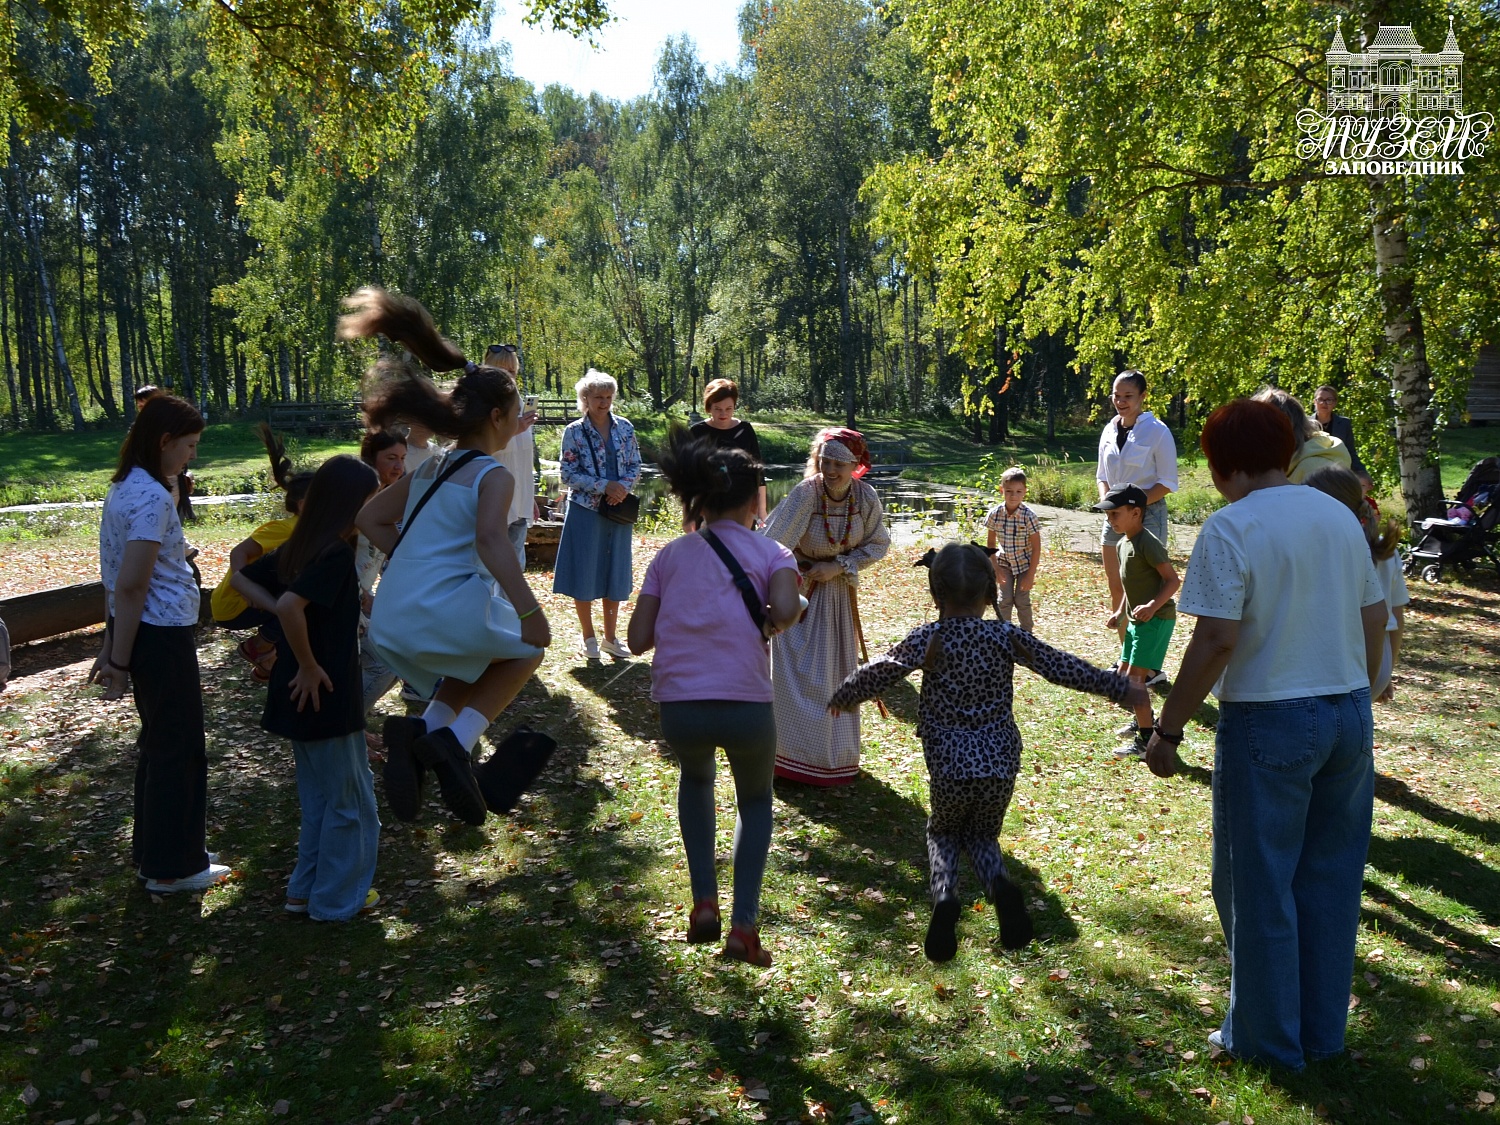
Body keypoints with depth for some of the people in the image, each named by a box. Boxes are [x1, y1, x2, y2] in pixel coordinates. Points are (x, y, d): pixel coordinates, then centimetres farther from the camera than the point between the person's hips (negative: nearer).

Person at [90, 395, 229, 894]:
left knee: (159, 742, 20)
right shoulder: (152, 498, -20)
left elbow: (117, 577, 14)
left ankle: (152, 851, 33)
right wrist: (120, 659, -17)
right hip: (162, 634, -10)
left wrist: (112, 645, 17)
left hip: (140, 630, 10)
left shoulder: (122, 489, 10)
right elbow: (130, 585, -22)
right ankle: (172, 867, 16)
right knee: (179, 747, 3)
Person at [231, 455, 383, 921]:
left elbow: (242, 579, 15)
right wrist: (309, 666, -22)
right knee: (351, 803, 7)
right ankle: (338, 899, 19)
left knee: (319, 798, 22)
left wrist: (277, 610, 4)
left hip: (301, 697, 9)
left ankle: (307, 890, 32)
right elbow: (292, 606, -34)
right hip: (328, 698, -9)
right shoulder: (336, 554, -21)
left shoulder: (298, 546, 6)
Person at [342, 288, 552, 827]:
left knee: (481, 663, 32)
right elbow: (491, 543, -24)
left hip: (390, 622, 7)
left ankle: (421, 732, 5)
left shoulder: (430, 469, 17)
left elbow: (368, 518, 21)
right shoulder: (493, 476, -7)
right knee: (526, 649, 20)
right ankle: (454, 741, 0)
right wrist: (530, 611, -26)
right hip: (448, 614, -7)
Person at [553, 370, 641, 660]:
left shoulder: (625, 428, 4)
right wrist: (604, 486, -17)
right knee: (585, 573, 2)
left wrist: (623, 487, -13)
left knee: (615, 572, 8)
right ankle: (588, 637, 17)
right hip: (585, 510, -3)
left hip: (618, 510, 3)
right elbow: (568, 474, -8)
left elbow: (635, 466, 7)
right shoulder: (574, 432, -4)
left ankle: (610, 637, 20)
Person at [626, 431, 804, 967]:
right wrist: (770, 622, 5)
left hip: (678, 710, 2)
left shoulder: (670, 554, 13)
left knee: (696, 777, 36)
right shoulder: (771, 553, 6)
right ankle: (743, 927, 16)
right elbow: (785, 609, -16)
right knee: (756, 801, 28)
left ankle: (704, 903, 27)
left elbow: (638, 639, 8)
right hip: (746, 706, -2)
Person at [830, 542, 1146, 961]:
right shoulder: (1006, 636, -1)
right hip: (1001, 767, 2)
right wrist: (1120, 688, 14)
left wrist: (842, 698, 20)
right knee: (982, 835, 24)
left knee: (943, 833, 23)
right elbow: (1062, 667, 3)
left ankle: (944, 896, -6)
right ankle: (1001, 886, -8)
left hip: (948, 768, -2)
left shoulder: (927, 640, -6)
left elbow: (877, 674, 1)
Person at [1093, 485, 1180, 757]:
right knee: (1124, 674, 18)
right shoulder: (1122, 543, 10)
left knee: (1134, 678, -10)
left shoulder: (1148, 543, -19)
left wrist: (1153, 606, -31)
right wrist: (1120, 611, 15)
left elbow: (1173, 579, -20)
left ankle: (1147, 740, -1)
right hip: (1136, 620, 10)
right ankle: (1143, 720, 39)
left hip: (1156, 619, -10)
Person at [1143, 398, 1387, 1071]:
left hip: (1268, 720, -7)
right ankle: (1323, 1034, 31)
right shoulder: (1341, 516, 6)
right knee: (1330, 879, 17)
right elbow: (1375, 621, 11)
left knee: (1259, 886, 8)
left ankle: (1267, 1041, 22)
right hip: (1349, 714, 7)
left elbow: (1216, 640, -21)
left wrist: (1168, 729, -14)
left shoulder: (1232, 527, -15)